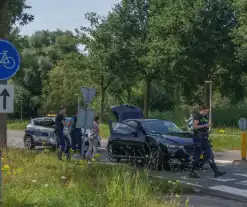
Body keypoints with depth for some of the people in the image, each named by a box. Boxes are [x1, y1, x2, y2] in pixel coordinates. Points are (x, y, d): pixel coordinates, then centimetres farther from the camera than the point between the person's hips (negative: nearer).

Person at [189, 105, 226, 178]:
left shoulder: (205, 117, 17)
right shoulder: (197, 116, -8)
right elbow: (194, 126, -18)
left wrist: (208, 126, 9)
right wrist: (204, 125, -17)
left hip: (205, 138, 8)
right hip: (198, 138, -8)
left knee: (210, 155, 5)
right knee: (196, 156, -3)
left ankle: (216, 172, 4)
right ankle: (191, 172, 6)